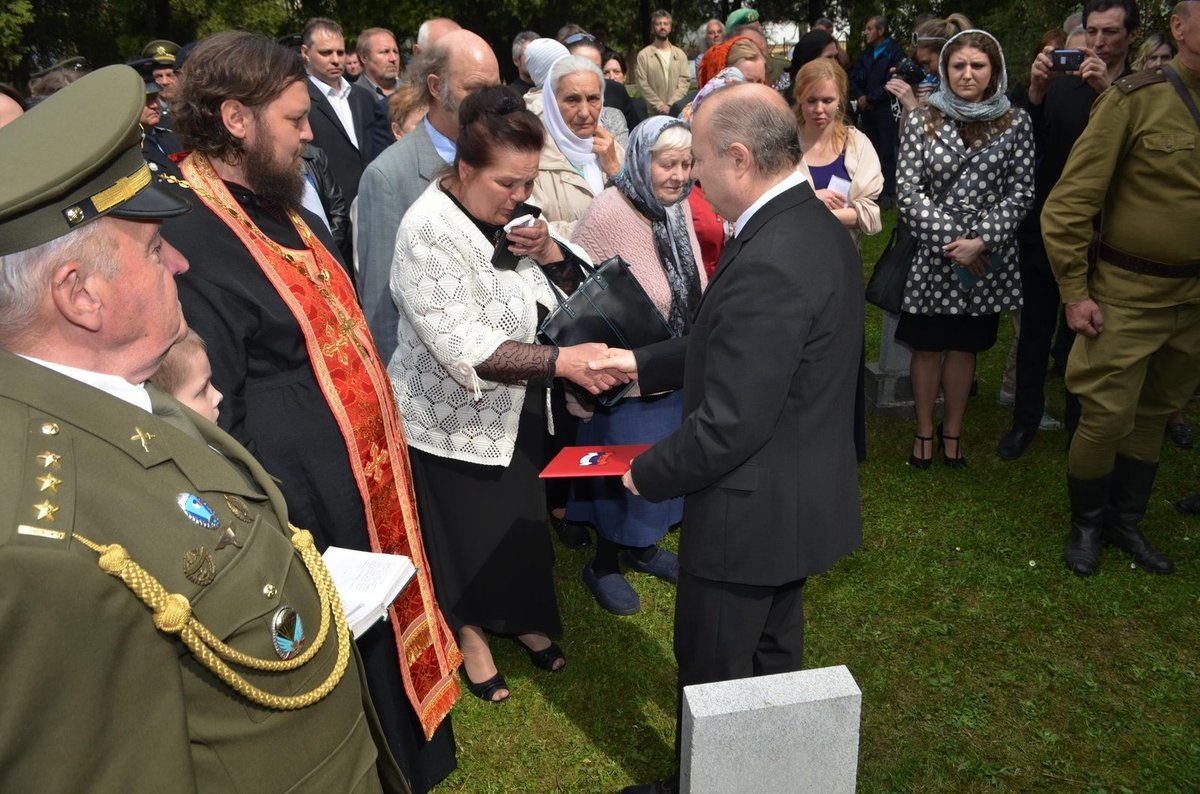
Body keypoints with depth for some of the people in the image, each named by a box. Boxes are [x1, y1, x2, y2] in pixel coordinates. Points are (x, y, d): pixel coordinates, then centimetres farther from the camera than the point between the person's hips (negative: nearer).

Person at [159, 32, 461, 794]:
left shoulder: (287, 209, 7)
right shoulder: (188, 243, -23)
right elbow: (211, 419, -23)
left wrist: (384, 436, 17)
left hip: (363, 484, 9)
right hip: (302, 519, -9)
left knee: (380, 655, 26)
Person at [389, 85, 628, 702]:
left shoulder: (511, 215, -3)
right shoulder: (428, 231, -24)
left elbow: (569, 293, 6)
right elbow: (465, 348, -30)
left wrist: (547, 250, -14)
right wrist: (560, 360, -36)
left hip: (515, 408, 6)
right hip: (452, 418, -6)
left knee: (521, 518, 20)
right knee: (465, 530, 13)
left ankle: (521, 618, 45)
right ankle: (469, 633, 39)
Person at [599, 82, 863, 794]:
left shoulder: (767, 263, -30)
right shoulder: (820, 226, 2)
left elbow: (729, 424, -28)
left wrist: (647, 474, -11)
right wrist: (642, 363, 8)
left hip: (751, 515, -10)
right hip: (804, 500, 10)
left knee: (713, 682, 13)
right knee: (774, 662, 27)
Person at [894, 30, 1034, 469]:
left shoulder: (1015, 122, 0)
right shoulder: (922, 120, -3)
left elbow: (1020, 193, -1)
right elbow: (907, 192, -7)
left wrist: (980, 241, -14)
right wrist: (950, 241, -14)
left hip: (988, 258, 1)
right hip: (932, 255, -1)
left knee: (964, 345, 12)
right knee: (927, 345, 8)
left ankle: (952, 431, 28)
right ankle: (924, 430, 25)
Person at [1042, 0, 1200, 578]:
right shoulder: (1136, 99, -12)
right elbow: (1068, 204, -12)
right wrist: (1074, 293, -12)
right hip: (1128, 292, -5)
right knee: (1107, 418, 0)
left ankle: (1125, 523, 33)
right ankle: (1086, 524, 24)